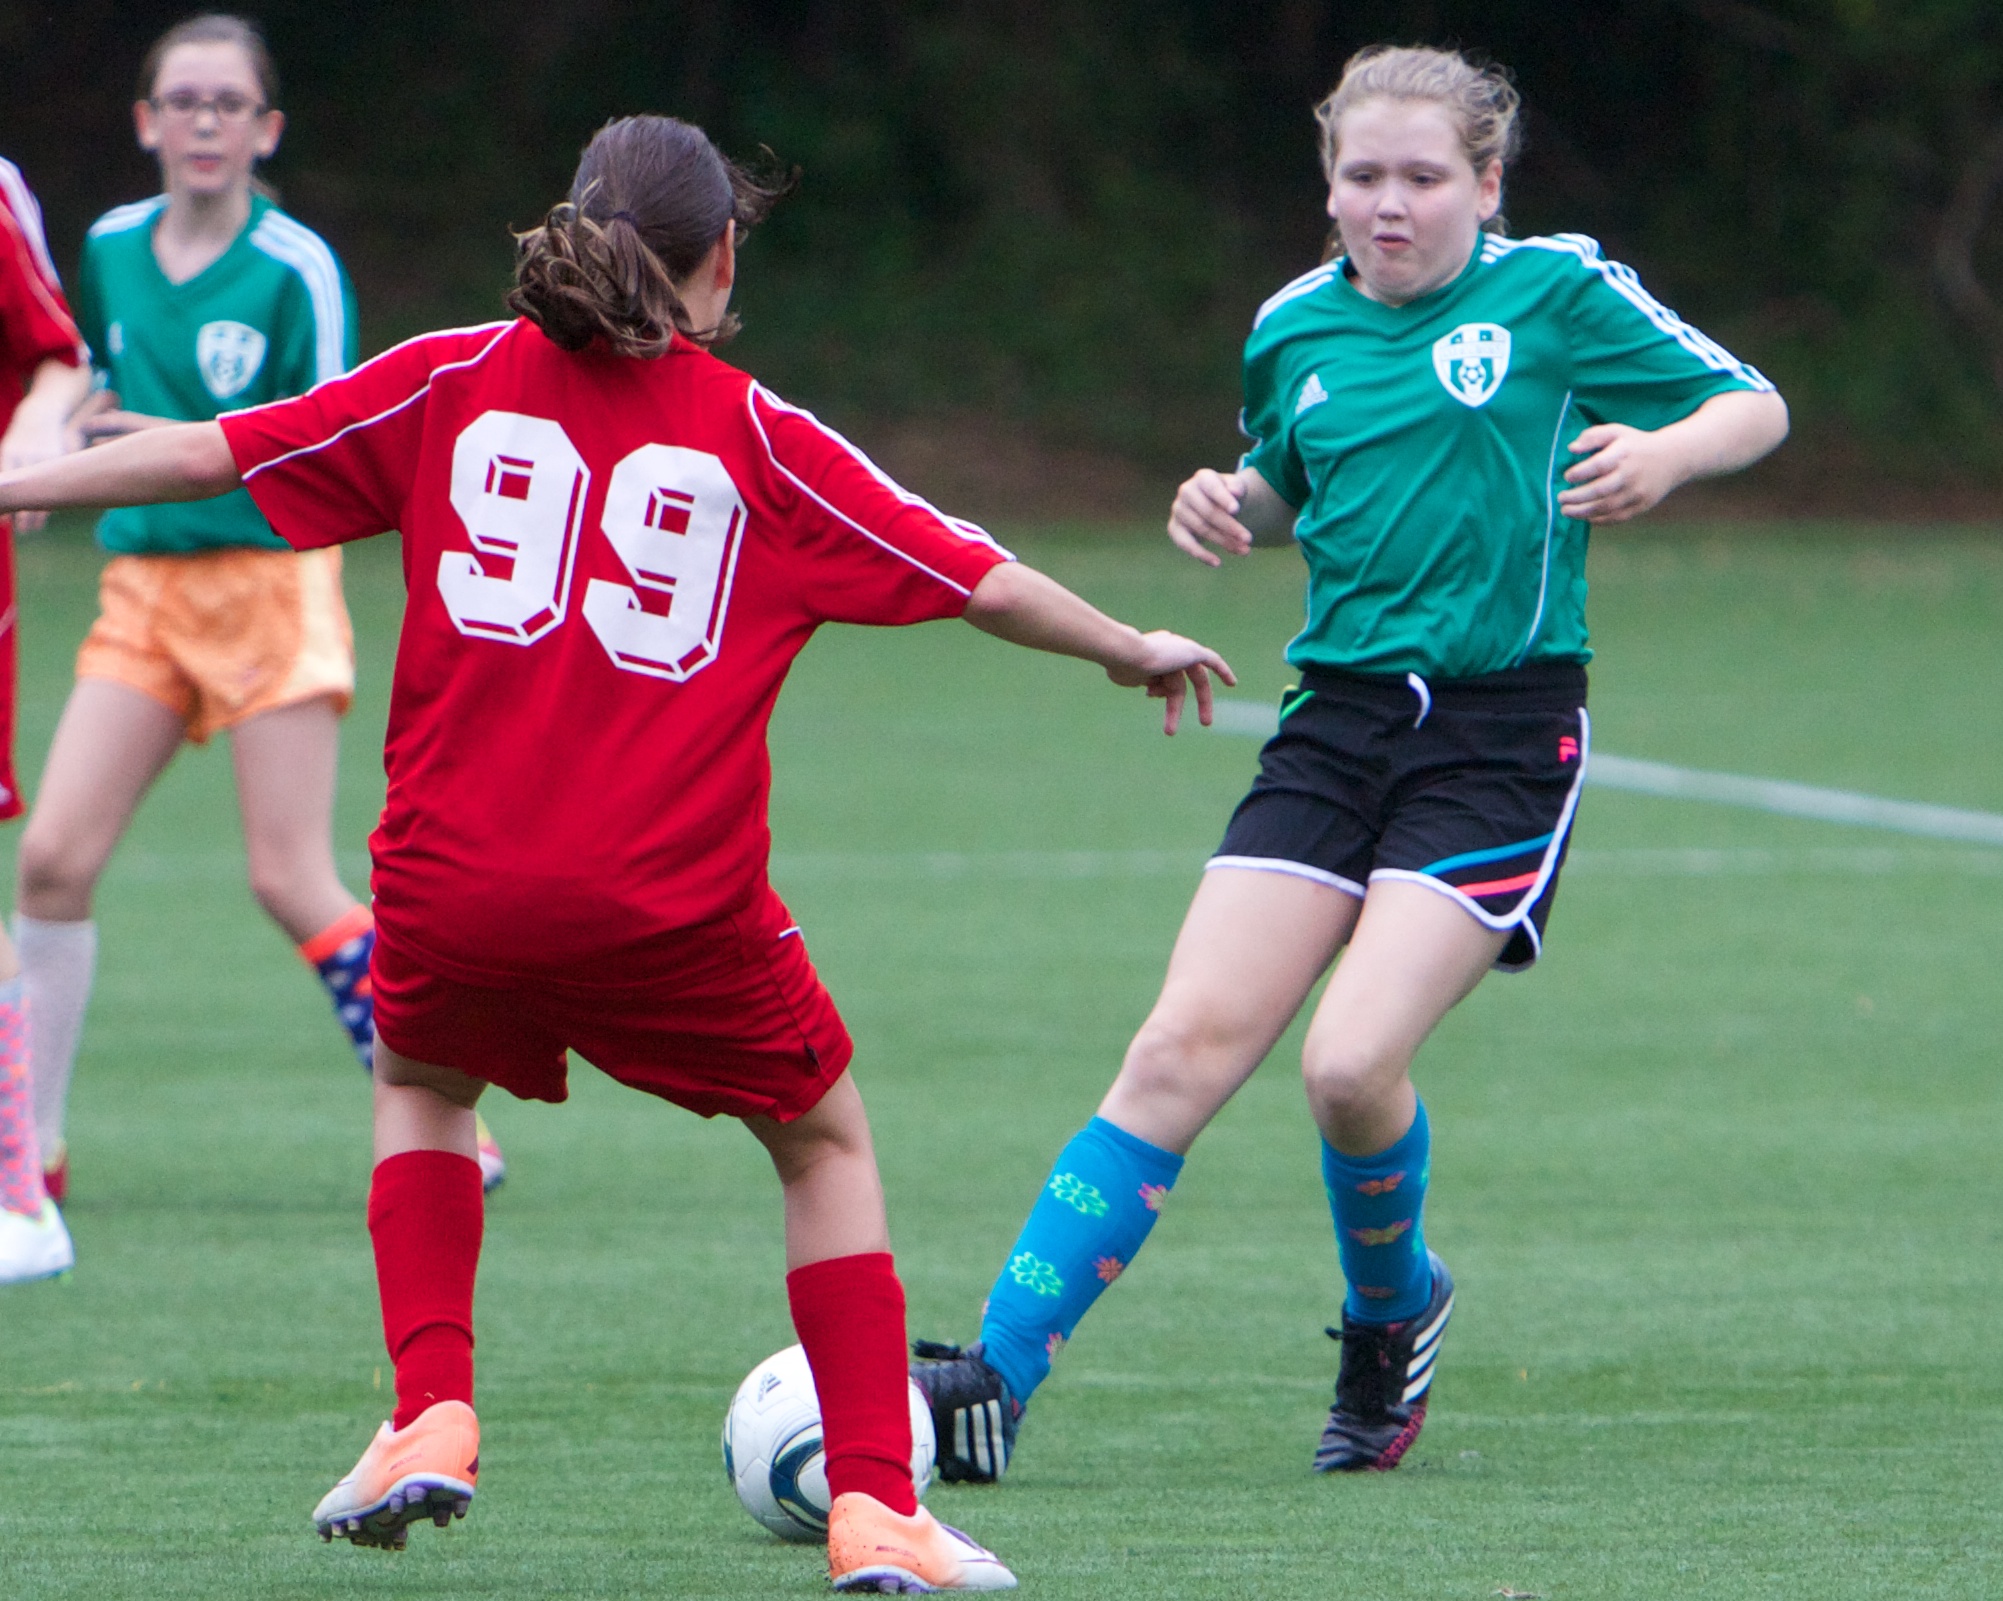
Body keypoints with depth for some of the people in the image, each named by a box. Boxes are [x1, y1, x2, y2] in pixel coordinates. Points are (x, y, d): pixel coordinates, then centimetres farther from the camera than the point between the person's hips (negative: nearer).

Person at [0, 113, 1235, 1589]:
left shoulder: (456, 383, 5)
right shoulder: (755, 437, 3)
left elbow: (214, 455, 7)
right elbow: (982, 582, 6)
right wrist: (1134, 649, 23)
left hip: (458, 884, 1)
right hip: (677, 901, -1)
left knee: (424, 1079, 32)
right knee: (825, 1140, 19)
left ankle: (432, 1417, 15)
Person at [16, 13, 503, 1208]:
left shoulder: (297, 270, -9)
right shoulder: (110, 251, 7)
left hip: (269, 579, -5)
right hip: (142, 583, 5)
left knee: (293, 883, -10)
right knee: (54, 857, -5)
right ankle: (34, 1146, 5)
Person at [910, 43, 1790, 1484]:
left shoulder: (1558, 293, -2)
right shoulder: (1295, 332, 11)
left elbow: (1756, 406, 4)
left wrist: (1668, 451, -18)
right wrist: (1231, 508, 7)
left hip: (1503, 734, -4)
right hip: (1341, 717, 4)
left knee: (1354, 1063, -19)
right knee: (1188, 1043, -9)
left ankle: (1394, 1310, 13)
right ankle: (997, 1376, -11)